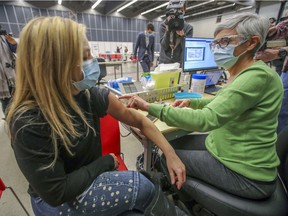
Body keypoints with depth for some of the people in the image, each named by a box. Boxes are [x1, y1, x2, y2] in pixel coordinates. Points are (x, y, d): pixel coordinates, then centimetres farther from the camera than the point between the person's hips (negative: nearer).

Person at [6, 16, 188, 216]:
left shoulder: (90, 95, -14)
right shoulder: (28, 121, -28)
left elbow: (139, 120, -8)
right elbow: (56, 192, -22)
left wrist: (170, 153, -14)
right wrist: (106, 162, -15)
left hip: (90, 181, 4)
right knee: (142, 187, -19)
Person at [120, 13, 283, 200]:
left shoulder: (257, 76, -27)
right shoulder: (241, 73, 4)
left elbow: (207, 119, -36)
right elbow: (222, 103, 18)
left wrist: (149, 107, -36)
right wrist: (191, 102, 3)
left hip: (245, 174, -9)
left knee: (169, 158, -1)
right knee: (174, 145, 13)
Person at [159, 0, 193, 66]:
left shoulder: (188, 27, 1)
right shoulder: (163, 25, 2)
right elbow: (164, 46, -7)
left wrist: (183, 35, -21)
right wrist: (167, 30, -19)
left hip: (181, 63, 0)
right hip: (164, 63, 0)